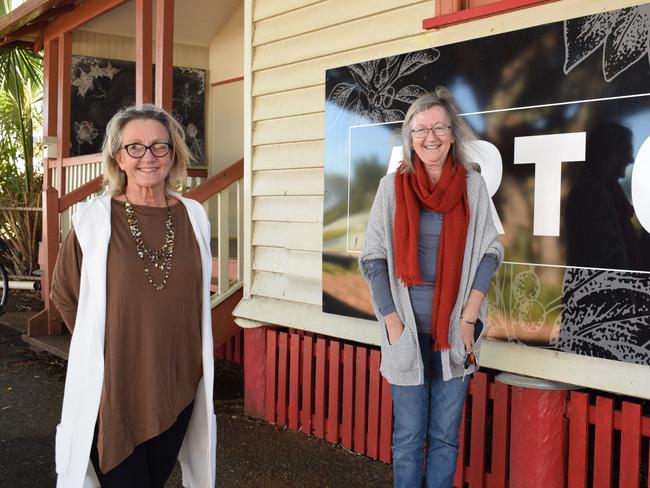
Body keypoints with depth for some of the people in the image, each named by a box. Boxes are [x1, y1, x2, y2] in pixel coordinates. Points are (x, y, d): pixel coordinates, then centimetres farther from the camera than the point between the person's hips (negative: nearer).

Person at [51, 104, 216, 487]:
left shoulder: (193, 216, 1)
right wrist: (99, 345, 1)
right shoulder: (95, 218, -8)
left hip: (178, 385, 3)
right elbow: (65, 293, 3)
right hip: (113, 389, -3)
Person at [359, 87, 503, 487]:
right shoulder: (393, 186, -1)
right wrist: (394, 324, -7)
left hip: (455, 329, 1)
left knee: (446, 435, 9)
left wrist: (469, 315, -6)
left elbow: (490, 252, 5)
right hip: (408, 328, -1)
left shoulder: (473, 185, 1)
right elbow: (374, 259, -1)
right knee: (409, 435, 7)